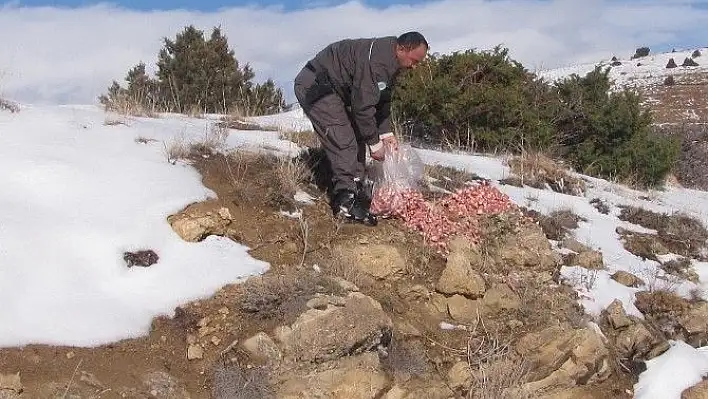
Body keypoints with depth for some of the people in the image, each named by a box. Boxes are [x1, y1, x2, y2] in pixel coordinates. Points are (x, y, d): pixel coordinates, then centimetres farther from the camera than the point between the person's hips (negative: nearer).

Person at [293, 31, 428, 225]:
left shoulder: (391, 63, 6)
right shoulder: (375, 60, -28)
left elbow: (382, 100, 15)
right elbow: (363, 105, -27)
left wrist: (386, 132, 6)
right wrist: (374, 143, -18)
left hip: (335, 90, 11)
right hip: (314, 85, -11)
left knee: (356, 138, 7)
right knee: (344, 143, -18)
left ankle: (356, 191, 12)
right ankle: (346, 201, -17)